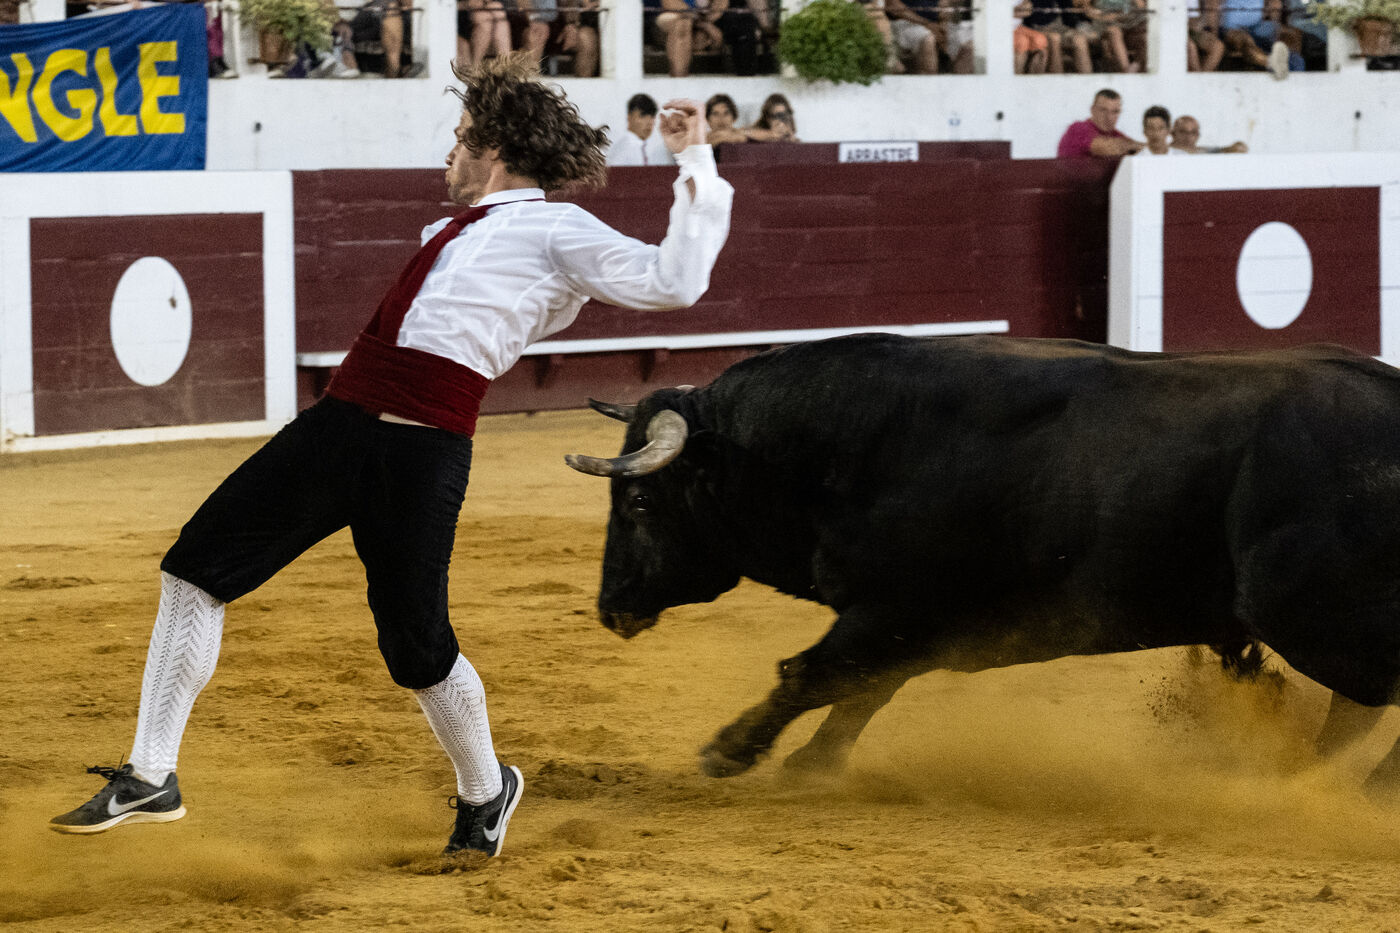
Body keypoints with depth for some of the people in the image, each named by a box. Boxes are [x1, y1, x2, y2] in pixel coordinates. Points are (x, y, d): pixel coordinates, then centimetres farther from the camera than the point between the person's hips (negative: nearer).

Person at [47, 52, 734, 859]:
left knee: (417, 648, -1)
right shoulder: (460, 230, 24)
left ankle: (486, 790, 29)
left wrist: (695, 165, -11)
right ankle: (151, 779, 8)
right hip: (339, 424, 8)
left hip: (423, 457, -8)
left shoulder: (559, 231, 0)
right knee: (198, 569, 3)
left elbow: (674, 281, -11)